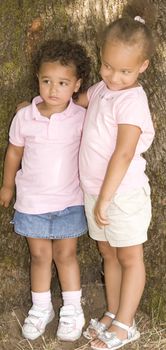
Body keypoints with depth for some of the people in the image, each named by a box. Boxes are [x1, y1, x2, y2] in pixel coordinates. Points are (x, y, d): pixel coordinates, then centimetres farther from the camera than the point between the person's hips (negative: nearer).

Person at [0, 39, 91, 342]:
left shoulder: (81, 118, -14)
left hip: (69, 201, -1)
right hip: (32, 200, 1)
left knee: (65, 254, 11)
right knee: (39, 255, 14)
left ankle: (72, 310, 28)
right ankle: (41, 308, 31)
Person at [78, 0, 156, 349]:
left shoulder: (131, 100, -21)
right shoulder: (101, 88, 4)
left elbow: (123, 154, -27)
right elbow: (76, 102, 26)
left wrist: (104, 199, -27)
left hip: (123, 193, -8)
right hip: (95, 191, 8)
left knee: (129, 257, 7)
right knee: (108, 253, 18)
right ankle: (113, 314, 32)